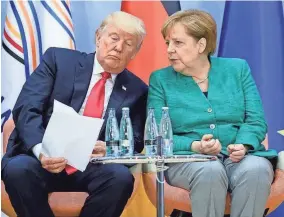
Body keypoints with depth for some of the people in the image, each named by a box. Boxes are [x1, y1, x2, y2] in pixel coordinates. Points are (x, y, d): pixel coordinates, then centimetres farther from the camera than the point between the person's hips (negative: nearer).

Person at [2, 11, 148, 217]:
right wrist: (40, 150, -27)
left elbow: (135, 142, 7)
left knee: (121, 177, -31)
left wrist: (109, 148, -18)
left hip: (92, 166, 1)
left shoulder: (136, 90, 9)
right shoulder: (58, 59, 2)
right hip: (41, 158, -1)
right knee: (17, 169, -34)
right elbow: (26, 108, -7)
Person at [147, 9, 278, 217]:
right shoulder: (160, 79, 8)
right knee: (210, 172, -36)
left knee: (256, 170, -33)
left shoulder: (237, 69, 11)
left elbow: (256, 120, 5)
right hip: (188, 159, -1)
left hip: (241, 155, 1)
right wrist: (195, 146, -18)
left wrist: (243, 146, -17)